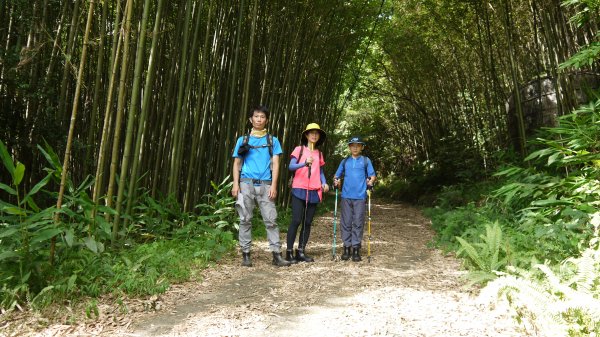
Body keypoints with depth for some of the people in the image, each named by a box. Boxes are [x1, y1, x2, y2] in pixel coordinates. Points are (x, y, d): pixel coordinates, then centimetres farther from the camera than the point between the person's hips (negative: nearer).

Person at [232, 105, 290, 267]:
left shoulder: (273, 140, 11)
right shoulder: (243, 140, 12)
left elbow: (275, 164, 5)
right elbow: (237, 163, 11)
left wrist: (273, 186, -6)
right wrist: (235, 184, -2)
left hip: (265, 185, 0)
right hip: (246, 184, 1)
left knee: (271, 220, -3)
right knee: (245, 220, 2)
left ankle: (277, 255, -1)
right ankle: (245, 254, 10)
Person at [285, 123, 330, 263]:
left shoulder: (319, 154, 16)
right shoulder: (299, 149, 2)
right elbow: (291, 166, -10)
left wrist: (324, 183, -1)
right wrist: (305, 163, -28)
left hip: (314, 192, 5)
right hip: (299, 190, -5)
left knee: (308, 222, 4)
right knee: (296, 221, -10)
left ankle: (301, 251, 11)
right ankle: (289, 252, -4)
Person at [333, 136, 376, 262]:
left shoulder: (366, 161, 8)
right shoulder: (345, 161, 13)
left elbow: (372, 175, 5)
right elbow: (337, 175, 16)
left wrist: (371, 182, -16)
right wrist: (336, 181, -5)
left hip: (360, 197, -2)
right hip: (346, 196, 2)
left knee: (358, 223, 0)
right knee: (346, 223, 4)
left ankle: (356, 249, 6)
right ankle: (347, 247, 12)